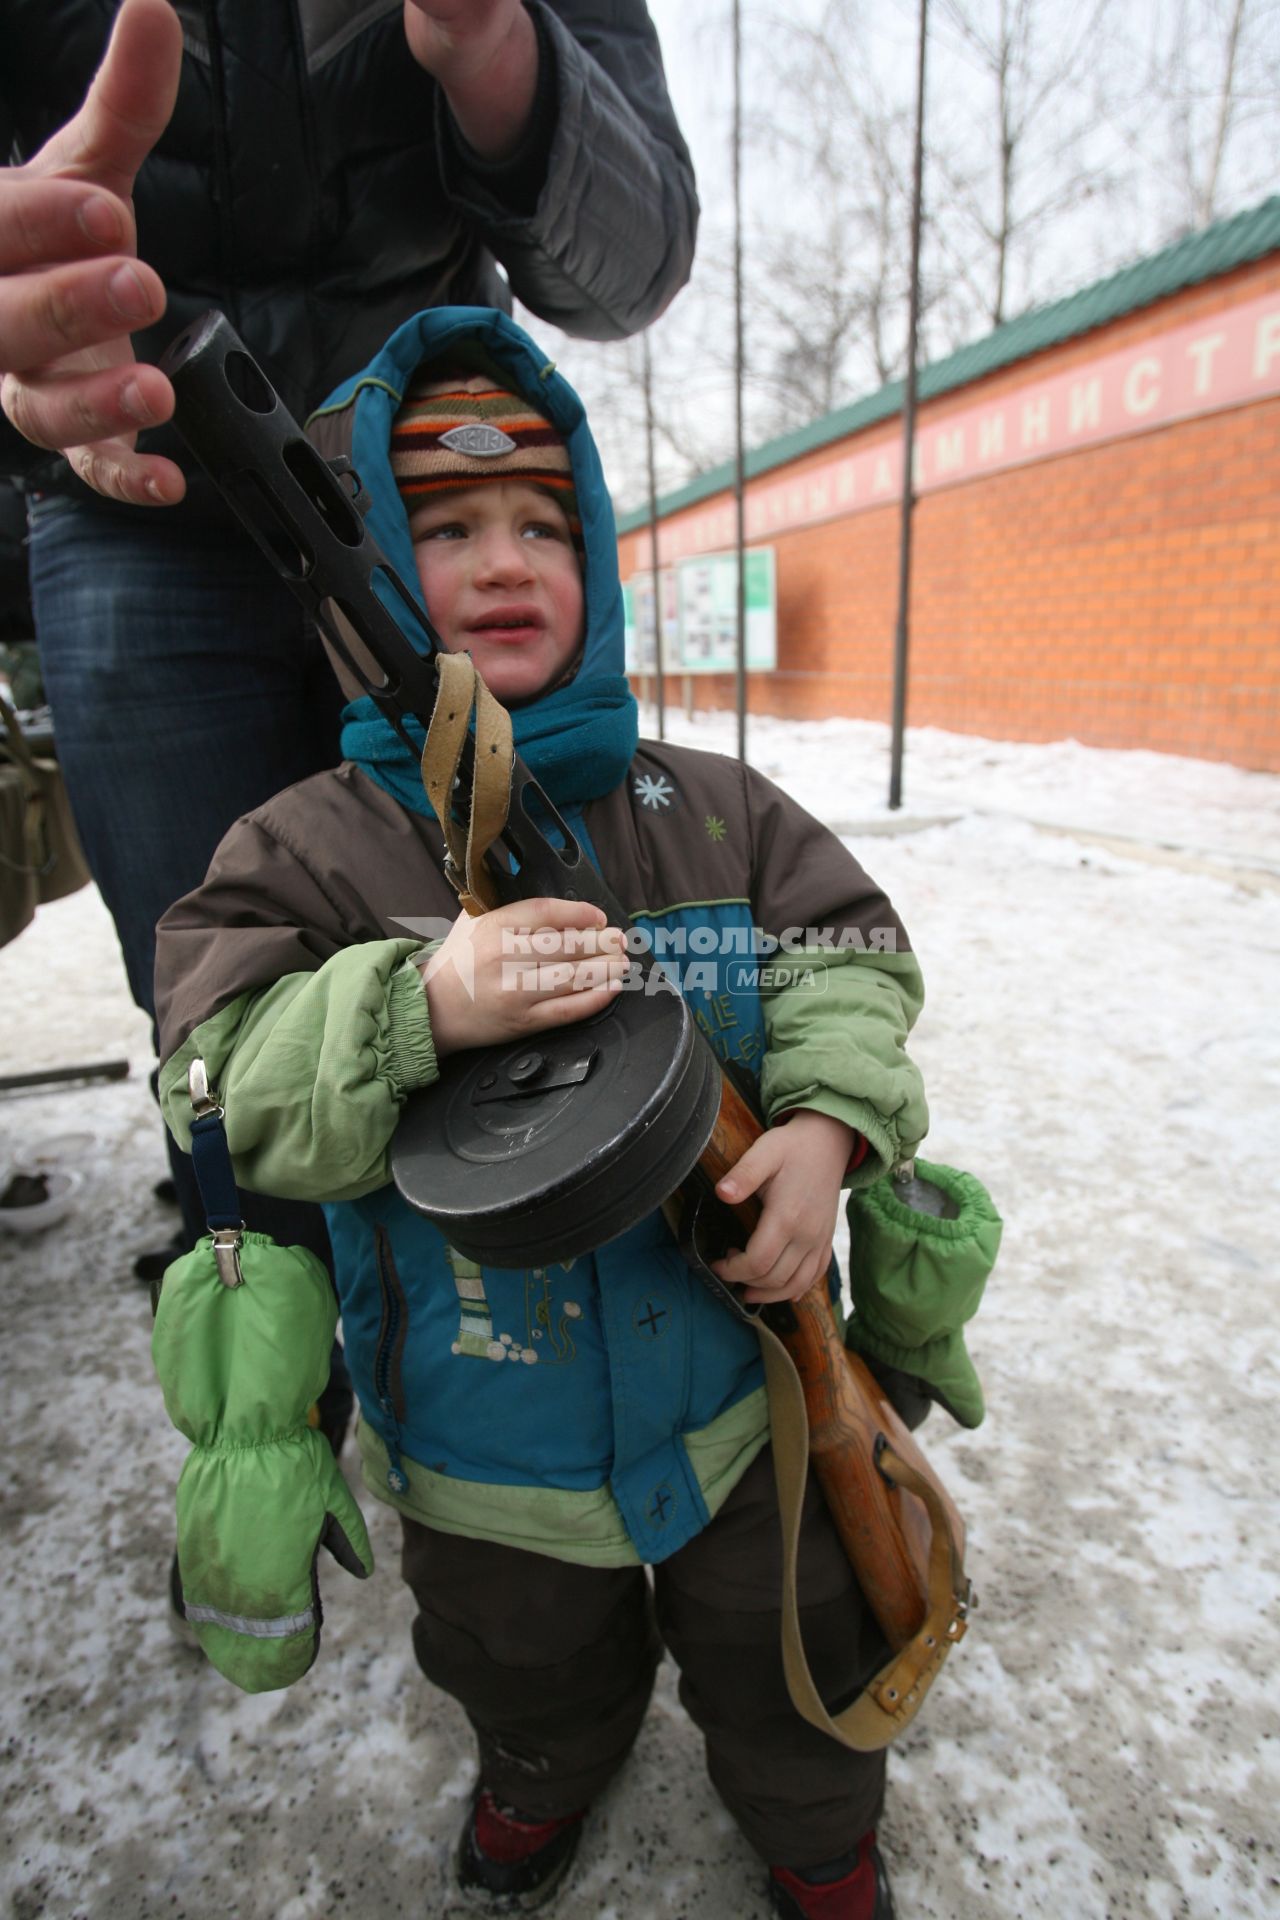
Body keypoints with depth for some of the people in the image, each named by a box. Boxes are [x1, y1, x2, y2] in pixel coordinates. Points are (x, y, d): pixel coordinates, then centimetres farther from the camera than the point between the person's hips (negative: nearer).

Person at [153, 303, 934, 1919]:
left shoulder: (713, 809, -8)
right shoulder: (311, 843, -15)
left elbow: (850, 955, -5)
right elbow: (225, 1089, -20)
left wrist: (829, 1119, -23)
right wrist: (422, 1005, -38)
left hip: (733, 1379, 2)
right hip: (486, 1438, 0)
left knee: (787, 1656, 27)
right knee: (528, 1662, 31)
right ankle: (546, 1763, 68)